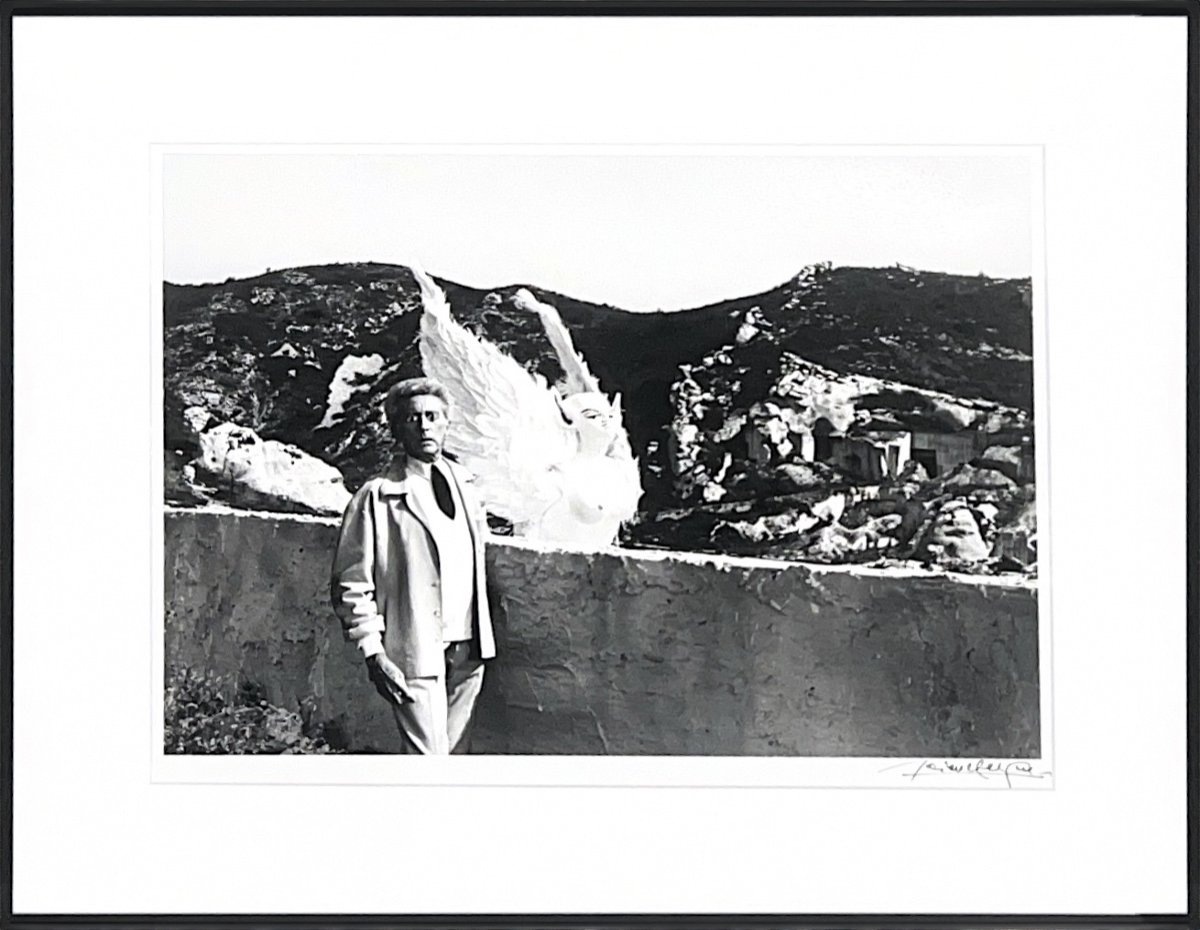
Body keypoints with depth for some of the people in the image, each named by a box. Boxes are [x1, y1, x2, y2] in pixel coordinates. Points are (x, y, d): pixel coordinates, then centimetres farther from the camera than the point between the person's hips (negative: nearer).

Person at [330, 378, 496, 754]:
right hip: (414, 653, -6)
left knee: (456, 750, 11)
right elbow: (351, 585, -7)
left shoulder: (464, 488, 13)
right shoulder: (376, 497, -6)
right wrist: (373, 653, -13)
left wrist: (483, 636, 13)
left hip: (467, 650, 6)